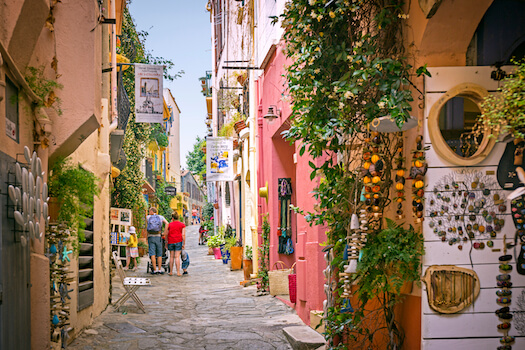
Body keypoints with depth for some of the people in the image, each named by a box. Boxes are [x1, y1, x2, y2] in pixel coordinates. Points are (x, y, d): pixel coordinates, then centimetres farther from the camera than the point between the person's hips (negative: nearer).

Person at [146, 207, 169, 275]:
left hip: (150, 236, 0)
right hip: (158, 237, 0)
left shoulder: (148, 217, 8)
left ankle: (155, 270, -9)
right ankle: (159, 270, 3)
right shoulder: (161, 217, 7)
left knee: (152, 254, -4)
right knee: (159, 254, 7)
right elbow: (167, 223, -7)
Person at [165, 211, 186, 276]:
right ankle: (178, 272, -6)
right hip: (178, 242, -1)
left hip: (170, 242, 1)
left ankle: (171, 272, 11)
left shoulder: (170, 225, 5)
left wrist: (166, 242, 18)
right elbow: (183, 235, -6)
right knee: (177, 257, -3)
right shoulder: (182, 225, 2)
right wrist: (184, 244, -1)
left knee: (171, 257, 10)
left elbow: (165, 234, 6)